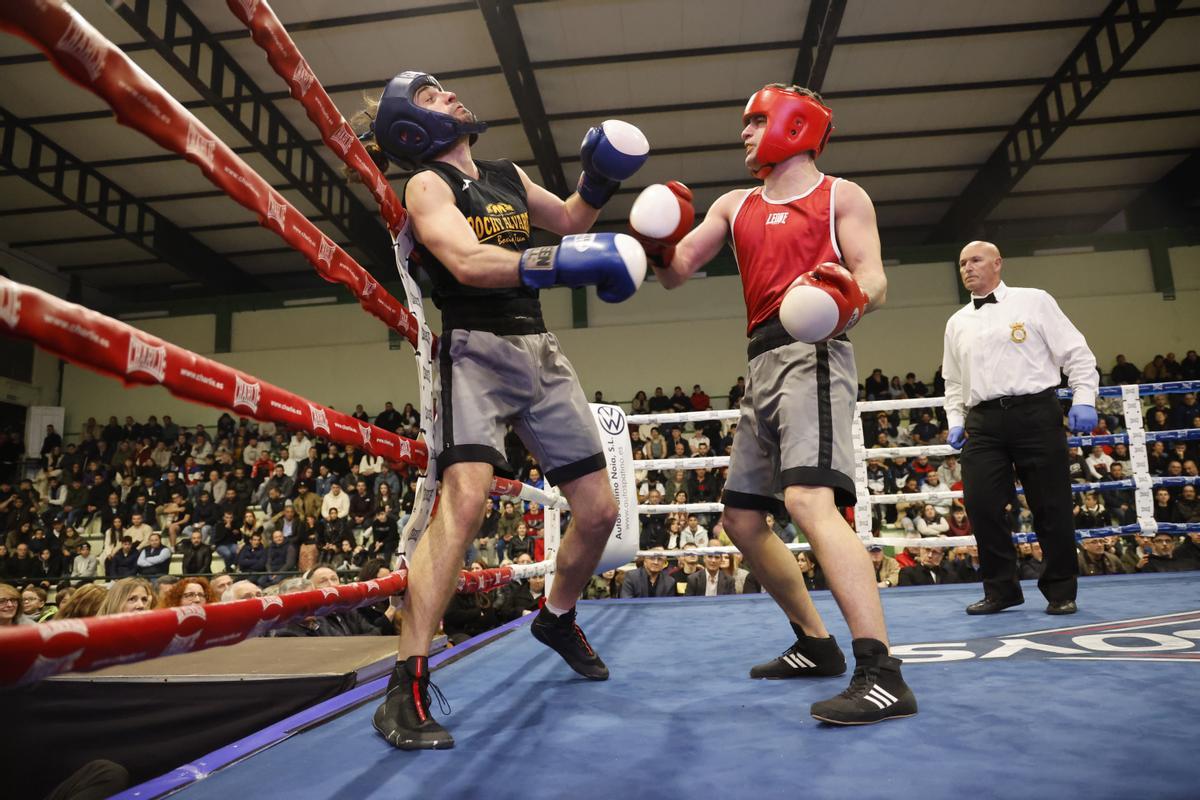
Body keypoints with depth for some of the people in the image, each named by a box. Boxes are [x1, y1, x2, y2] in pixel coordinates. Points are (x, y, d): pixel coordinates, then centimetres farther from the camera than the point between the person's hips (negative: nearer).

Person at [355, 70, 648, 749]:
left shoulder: (510, 178, 18)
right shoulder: (427, 185, -2)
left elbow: (568, 219, 33)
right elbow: (468, 262, -20)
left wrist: (600, 180, 14)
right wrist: (569, 263, -28)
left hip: (542, 353, 7)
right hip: (477, 350, -6)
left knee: (599, 510, 8)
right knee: (464, 500, -27)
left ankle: (557, 619, 34)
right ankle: (407, 689, -18)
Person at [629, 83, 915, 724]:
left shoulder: (841, 196, 7)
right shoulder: (736, 206, 22)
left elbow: (874, 282, -4)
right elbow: (674, 274, 17)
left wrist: (851, 300, -27)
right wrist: (659, 244, -5)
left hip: (811, 355, -7)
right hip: (763, 364, 8)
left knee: (809, 500, -27)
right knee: (742, 519, 10)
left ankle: (882, 677, -24)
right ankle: (817, 644, 24)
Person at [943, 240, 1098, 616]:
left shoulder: (1034, 301, 6)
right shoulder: (957, 323, 18)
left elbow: (1076, 353, 4)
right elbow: (953, 381, 22)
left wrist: (1084, 399, -7)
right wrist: (955, 421, 11)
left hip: (1035, 412, -3)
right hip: (983, 421, 3)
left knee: (1051, 505, 0)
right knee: (980, 503, -6)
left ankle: (1061, 591, 16)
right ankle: (1000, 589, 8)